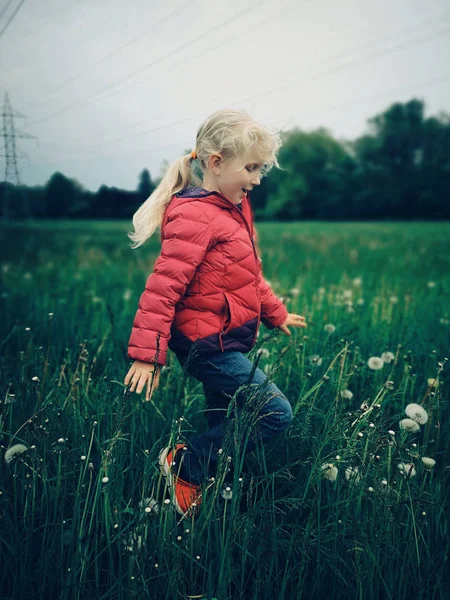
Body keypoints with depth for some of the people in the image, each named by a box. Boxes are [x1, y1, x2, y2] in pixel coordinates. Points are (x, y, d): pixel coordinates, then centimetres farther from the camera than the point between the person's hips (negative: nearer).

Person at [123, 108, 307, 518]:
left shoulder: (235, 207, 12)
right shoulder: (195, 216, -20)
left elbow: (249, 275, 23)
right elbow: (164, 285, -24)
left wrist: (276, 314, 28)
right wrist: (147, 354, -25)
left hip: (227, 341, 10)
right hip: (208, 344, -10)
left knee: (223, 425, 18)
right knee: (277, 415, -7)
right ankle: (185, 464, 4)